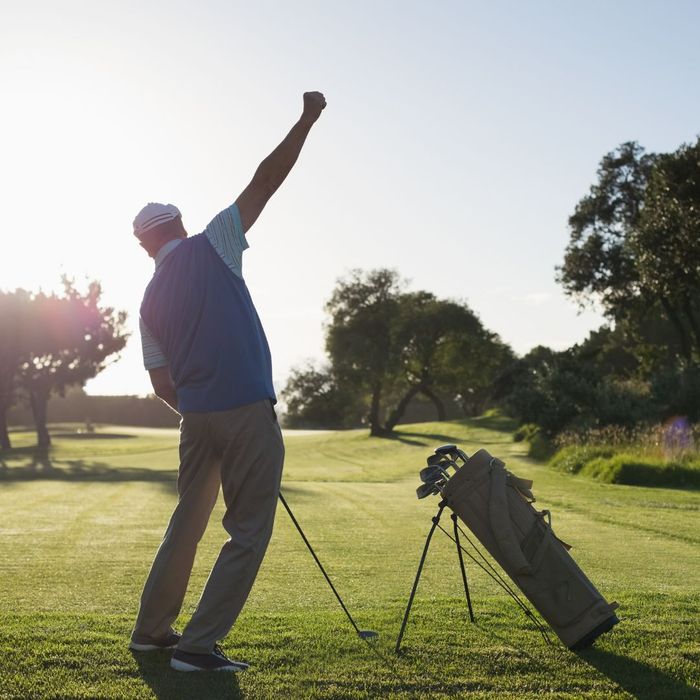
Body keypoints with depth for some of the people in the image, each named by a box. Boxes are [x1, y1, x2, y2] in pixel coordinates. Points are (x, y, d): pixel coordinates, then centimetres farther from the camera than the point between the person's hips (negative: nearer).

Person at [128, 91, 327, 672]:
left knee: (187, 522, 21)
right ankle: (198, 644, -1)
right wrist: (307, 121, 7)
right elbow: (266, 181, 0)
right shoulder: (210, 246, 1)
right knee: (249, 532, 1)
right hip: (247, 411, -6)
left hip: (196, 417, 6)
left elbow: (162, 384, 13)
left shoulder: (151, 300, 14)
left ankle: (152, 629, 29)